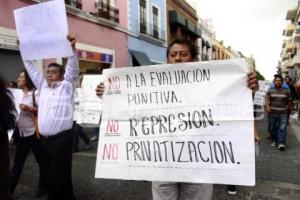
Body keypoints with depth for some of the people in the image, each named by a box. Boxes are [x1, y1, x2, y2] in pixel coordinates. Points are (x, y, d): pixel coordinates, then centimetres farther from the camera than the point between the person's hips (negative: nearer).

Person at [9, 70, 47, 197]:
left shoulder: (35, 93, -10)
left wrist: (29, 108, -25)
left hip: (34, 133, -6)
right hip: (22, 133, 6)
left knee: (41, 161, 8)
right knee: (17, 163, 13)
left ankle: (43, 186, 24)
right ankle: (8, 190, 22)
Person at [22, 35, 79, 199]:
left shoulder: (67, 86, 0)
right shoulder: (43, 86, 14)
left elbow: (73, 68, -12)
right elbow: (31, 68, 19)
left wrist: (72, 48, -24)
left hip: (62, 138, -6)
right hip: (46, 139, 6)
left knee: (61, 175, 1)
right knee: (50, 173, 17)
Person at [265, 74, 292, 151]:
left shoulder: (286, 91, 6)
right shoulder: (270, 91, 3)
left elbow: (289, 100, 15)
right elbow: (267, 99, -6)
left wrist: (288, 108, 10)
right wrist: (267, 107, -21)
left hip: (283, 113, 0)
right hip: (272, 113, 1)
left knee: (282, 128, -9)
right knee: (272, 128, 10)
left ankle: (281, 143, -11)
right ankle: (274, 140, 26)